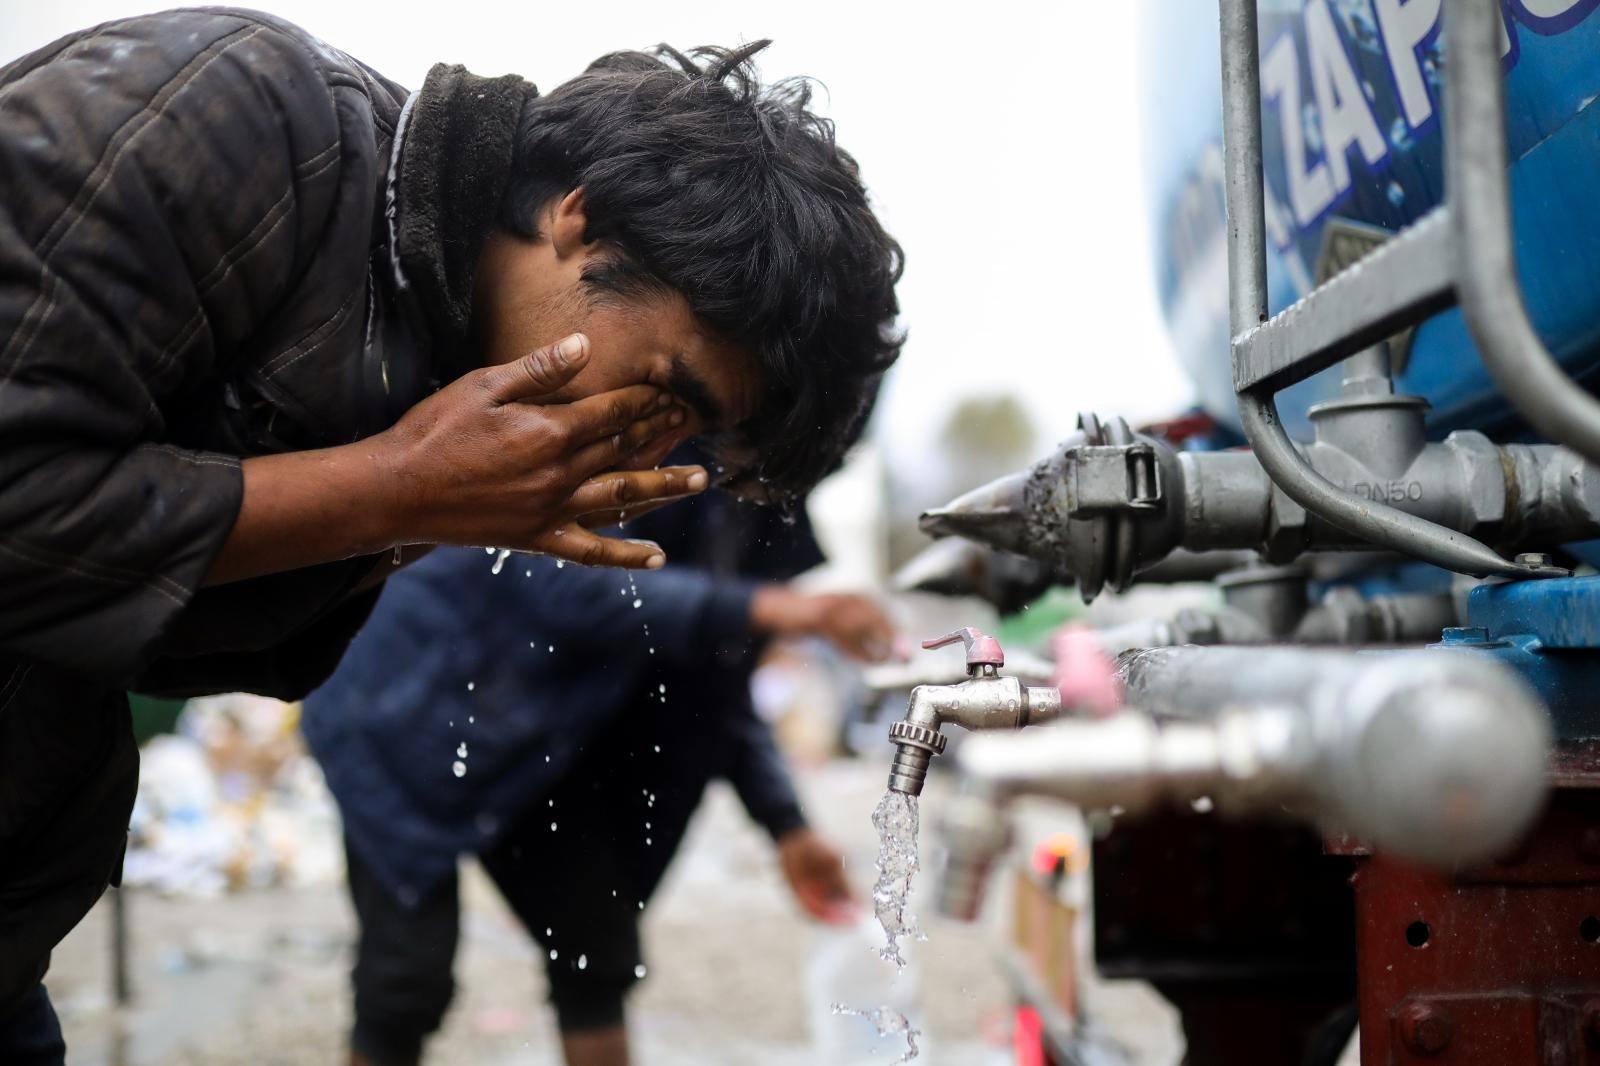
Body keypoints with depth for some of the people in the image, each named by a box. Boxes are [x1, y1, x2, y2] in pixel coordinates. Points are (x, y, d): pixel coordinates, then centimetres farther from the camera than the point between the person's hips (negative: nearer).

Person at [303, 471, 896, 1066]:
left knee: (596, 953, 5)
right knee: (411, 975, -9)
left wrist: (786, 826, -5)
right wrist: (761, 608, -47)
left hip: (538, 752, 7)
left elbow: (717, 688, 4)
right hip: (411, 710, -7)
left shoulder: (758, 517, -4)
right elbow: (568, 586, -40)